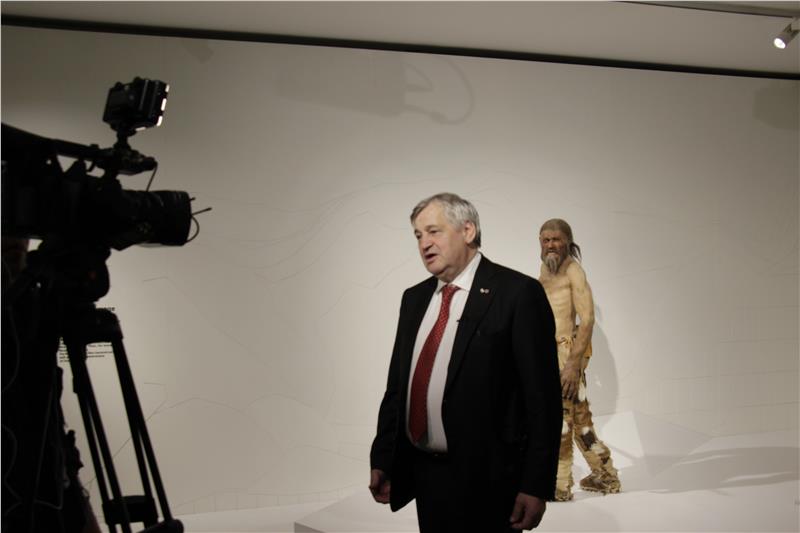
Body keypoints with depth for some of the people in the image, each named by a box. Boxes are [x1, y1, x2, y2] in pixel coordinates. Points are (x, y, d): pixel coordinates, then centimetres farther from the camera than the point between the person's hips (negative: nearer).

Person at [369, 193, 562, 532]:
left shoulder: (518, 293, -10)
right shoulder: (414, 298, 11)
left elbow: (542, 395, -13)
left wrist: (536, 486, -15)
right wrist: (382, 459, 9)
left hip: (486, 480, -6)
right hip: (423, 474, 6)